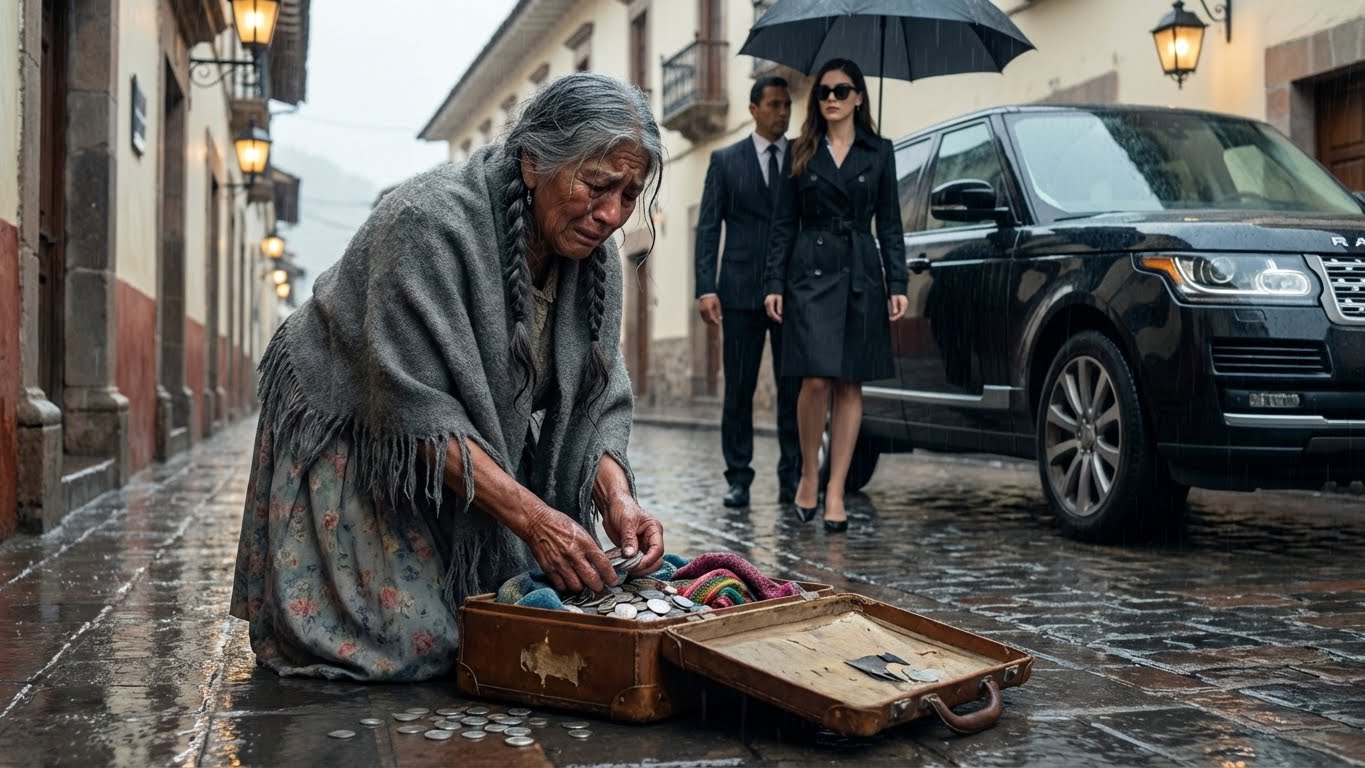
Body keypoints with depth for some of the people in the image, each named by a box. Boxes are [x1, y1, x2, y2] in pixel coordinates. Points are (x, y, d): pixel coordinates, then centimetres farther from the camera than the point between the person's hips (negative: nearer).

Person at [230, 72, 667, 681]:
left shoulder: (594, 257, -9)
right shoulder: (430, 223, -31)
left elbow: (597, 401, -6)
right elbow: (415, 409, -34)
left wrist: (615, 495, -25)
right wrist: (530, 514, -39)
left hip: (476, 453, 7)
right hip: (351, 441, -6)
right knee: (412, 643, -12)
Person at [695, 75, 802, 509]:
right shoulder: (726, 160, 8)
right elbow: (708, 228, 4)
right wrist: (706, 288, -7)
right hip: (741, 293, -1)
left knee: (794, 388, 1)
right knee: (739, 388, 3)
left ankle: (792, 477, 8)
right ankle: (738, 478, 10)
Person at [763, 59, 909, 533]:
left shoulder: (878, 152, 9)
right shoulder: (802, 152, 8)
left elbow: (889, 223, 7)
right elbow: (784, 223, 6)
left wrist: (897, 284, -1)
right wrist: (774, 282, -2)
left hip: (861, 274, 1)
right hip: (811, 271, -1)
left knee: (850, 385, 1)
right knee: (816, 381, -12)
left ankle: (835, 491, 7)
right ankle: (808, 473, 9)